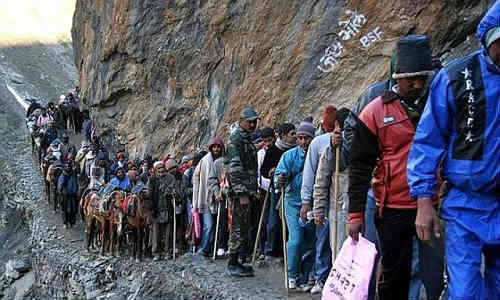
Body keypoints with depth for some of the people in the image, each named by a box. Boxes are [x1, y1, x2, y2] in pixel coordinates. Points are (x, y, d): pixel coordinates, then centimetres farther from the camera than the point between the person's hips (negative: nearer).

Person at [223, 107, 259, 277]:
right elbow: (234, 169, -19)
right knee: (239, 227, -6)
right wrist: (242, 193, -23)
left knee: (243, 226, 13)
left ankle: (235, 262, 20)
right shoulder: (236, 139, -11)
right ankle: (233, 264, 0)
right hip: (240, 191, -10)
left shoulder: (247, 139, 20)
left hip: (246, 190, 10)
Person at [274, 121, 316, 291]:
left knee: (310, 242, 7)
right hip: (293, 202, -1)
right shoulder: (289, 155, 0)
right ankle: (293, 276, 7)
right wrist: (280, 180, -30)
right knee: (296, 240, -11)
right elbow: (280, 173, -8)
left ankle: (303, 279, 20)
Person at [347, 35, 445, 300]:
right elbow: (360, 167, -1)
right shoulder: (375, 112, -1)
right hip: (393, 210, -1)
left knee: (439, 278, -3)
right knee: (394, 276, 12)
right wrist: (356, 214, -4)